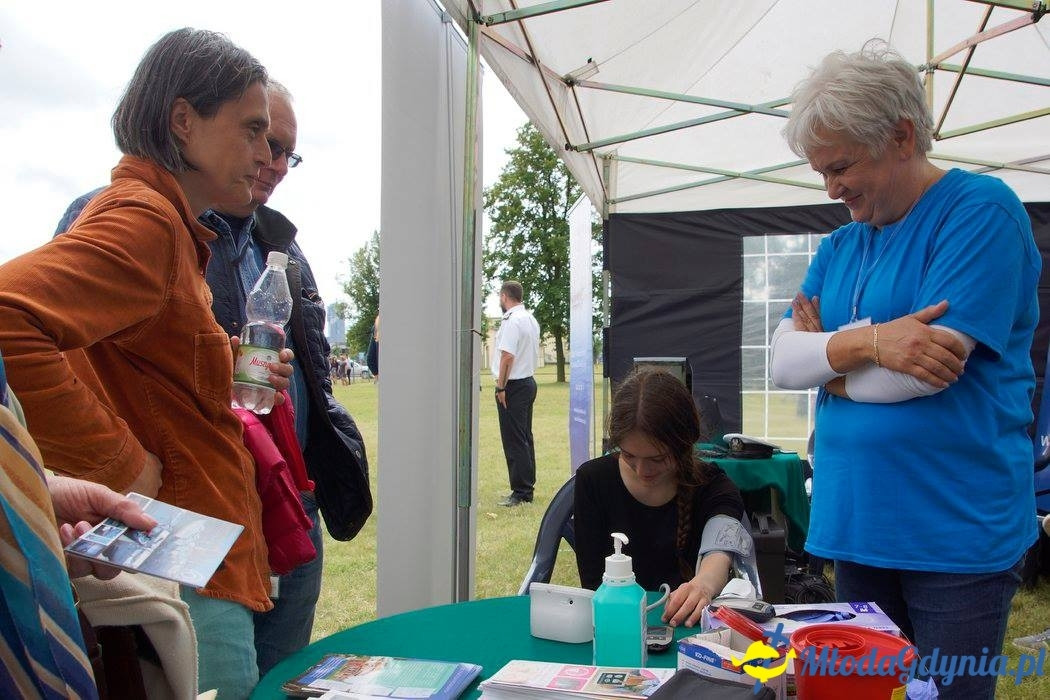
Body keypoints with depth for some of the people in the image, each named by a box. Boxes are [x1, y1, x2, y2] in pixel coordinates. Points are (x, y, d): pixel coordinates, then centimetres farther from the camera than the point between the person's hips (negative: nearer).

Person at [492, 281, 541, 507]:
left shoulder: (512, 320, -15)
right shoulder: (531, 318, 14)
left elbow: (507, 355, -22)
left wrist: (501, 386, -17)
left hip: (513, 385, -10)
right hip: (529, 381, 10)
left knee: (514, 441, -5)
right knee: (525, 438, 13)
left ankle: (520, 492, -2)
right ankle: (528, 489, 19)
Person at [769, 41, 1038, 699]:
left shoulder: (981, 209, -9)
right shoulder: (839, 247, 11)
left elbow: (933, 364, -20)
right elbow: (781, 363, 1)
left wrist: (828, 360, -4)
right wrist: (868, 342, -18)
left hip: (956, 532, -6)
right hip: (856, 523, 6)